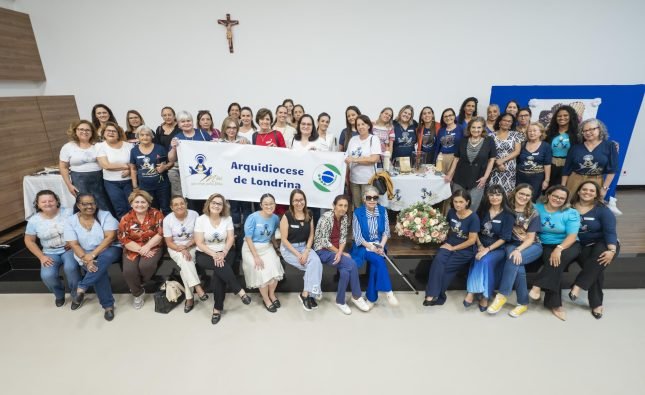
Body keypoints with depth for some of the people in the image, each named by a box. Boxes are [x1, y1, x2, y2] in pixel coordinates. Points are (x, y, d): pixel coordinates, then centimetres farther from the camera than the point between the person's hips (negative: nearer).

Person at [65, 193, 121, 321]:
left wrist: (93, 254, -24)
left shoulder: (105, 215, -5)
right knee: (99, 269, -30)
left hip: (109, 249, -1)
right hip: (86, 254, 1)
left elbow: (110, 237, -15)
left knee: (106, 256, -37)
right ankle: (108, 305, -19)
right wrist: (86, 260, -22)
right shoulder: (71, 221, 0)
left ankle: (81, 289, -26)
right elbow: (74, 245, -6)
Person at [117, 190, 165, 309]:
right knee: (128, 271, -23)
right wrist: (140, 250, -15)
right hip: (133, 249, 2)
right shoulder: (126, 219, 0)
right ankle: (138, 293, 5)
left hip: (152, 247, -2)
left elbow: (160, 234, -8)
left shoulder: (156, 214, -4)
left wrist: (147, 247, -19)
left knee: (146, 265, -30)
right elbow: (124, 240, -3)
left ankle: (139, 284, 5)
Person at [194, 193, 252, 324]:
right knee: (221, 266, -33)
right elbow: (199, 243, -11)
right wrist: (214, 255, -23)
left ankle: (217, 308, -12)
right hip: (205, 254, -1)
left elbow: (230, 239, -3)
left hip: (225, 252, 1)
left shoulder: (227, 219, -1)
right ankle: (240, 291, -26)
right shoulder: (201, 220, -7)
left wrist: (223, 253, -20)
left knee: (218, 274, -26)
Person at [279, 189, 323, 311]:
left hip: (304, 246, 4)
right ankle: (310, 294, -7)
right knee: (314, 266, -23)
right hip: (289, 248, -4)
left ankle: (306, 294, -14)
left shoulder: (309, 215, 2)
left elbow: (311, 235, 3)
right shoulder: (287, 216, -11)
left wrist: (306, 251, -13)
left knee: (316, 261, -25)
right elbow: (284, 239, -11)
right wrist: (297, 254, -18)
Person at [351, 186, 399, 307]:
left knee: (375, 265, -25)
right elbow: (357, 236, -9)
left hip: (379, 245, 3)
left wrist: (381, 246, -16)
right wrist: (371, 247, -22)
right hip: (363, 247, -2)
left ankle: (371, 297, -13)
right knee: (379, 260, -29)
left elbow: (386, 232, 1)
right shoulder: (358, 213, -8)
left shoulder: (383, 211, 2)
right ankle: (388, 292, -23)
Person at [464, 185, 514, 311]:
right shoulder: (482, 210, 7)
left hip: (498, 249, -3)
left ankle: (480, 294, -21)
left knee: (486, 261, -32)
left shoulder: (508, 215, -5)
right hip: (481, 246, 3)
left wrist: (488, 249, -20)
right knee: (477, 260, -29)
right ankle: (472, 291, -26)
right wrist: (480, 246, -7)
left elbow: (504, 238, -11)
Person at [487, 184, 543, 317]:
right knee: (518, 266, -30)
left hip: (532, 246, -1)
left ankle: (502, 296, -24)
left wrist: (519, 250, -22)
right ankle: (523, 302, -14)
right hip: (511, 244, 1)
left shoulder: (533, 214, -1)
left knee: (514, 260, -33)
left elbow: (530, 238, -5)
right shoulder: (507, 208, 1)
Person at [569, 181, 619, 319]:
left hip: (603, 244, -1)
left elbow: (610, 231, -13)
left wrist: (611, 250, -28)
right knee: (595, 267, -26)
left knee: (598, 260, -36)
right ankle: (596, 304, -15)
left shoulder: (602, 210, -4)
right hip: (582, 246, 1)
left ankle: (578, 286, -30)